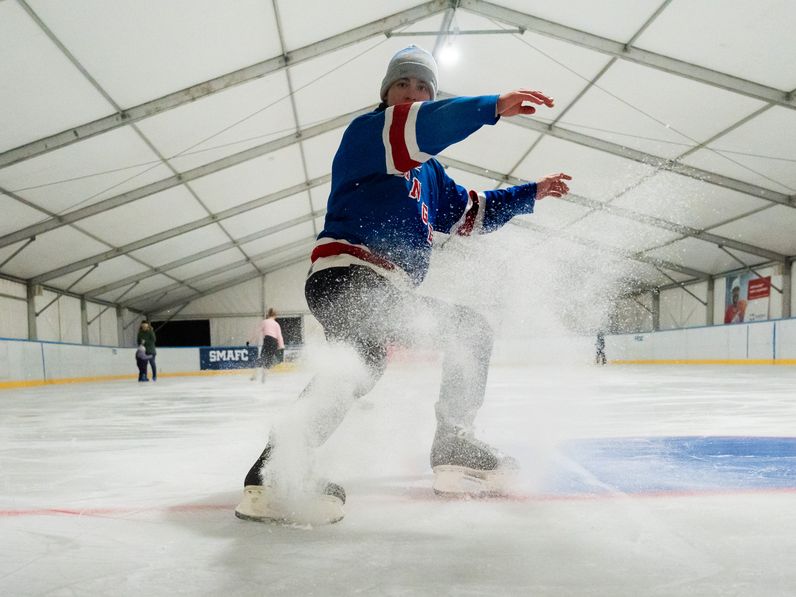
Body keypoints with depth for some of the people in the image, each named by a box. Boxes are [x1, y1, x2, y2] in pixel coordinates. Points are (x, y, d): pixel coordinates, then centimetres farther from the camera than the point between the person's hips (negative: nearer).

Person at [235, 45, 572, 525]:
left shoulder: (428, 170, 25)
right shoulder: (365, 131, 2)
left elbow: (472, 214, 31)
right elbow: (417, 128, -21)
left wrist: (532, 193, 28)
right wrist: (493, 106, -22)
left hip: (392, 291, 10)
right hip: (345, 274, -9)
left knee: (472, 330, 15)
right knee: (367, 357, -37)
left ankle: (454, 449, 13)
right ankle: (272, 473, -39)